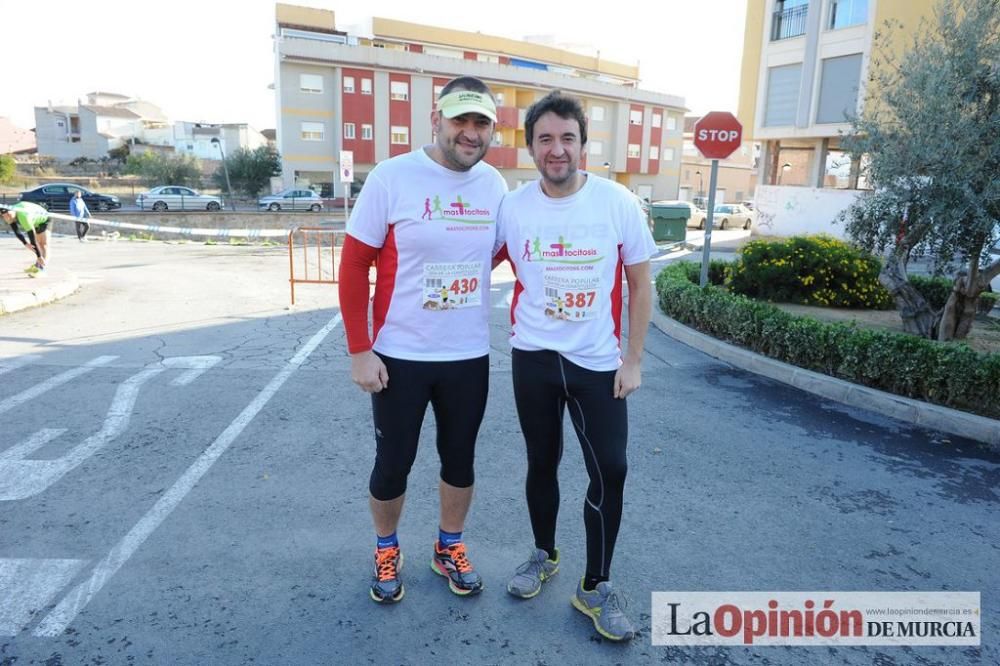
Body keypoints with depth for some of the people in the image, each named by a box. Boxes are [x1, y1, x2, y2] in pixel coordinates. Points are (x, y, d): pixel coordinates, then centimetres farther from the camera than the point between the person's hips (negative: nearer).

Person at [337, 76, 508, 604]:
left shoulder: (494, 184, -1)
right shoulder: (392, 177, -12)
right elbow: (354, 264, -10)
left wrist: (462, 275, -3)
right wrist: (359, 351, -12)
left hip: (469, 356, 4)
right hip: (399, 356, -3)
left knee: (460, 459, 17)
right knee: (393, 463, 11)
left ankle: (449, 548, 40)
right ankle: (386, 551, 38)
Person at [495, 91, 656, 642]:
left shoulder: (618, 202, -9)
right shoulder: (513, 206, -6)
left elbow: (639, 283, -1)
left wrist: (632, 360, -3)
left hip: (599, 362, -1)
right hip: (533, 359, 1)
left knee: (610, 470, -1)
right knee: (542, 463, 14)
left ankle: (596, 588, 19)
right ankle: (543, 555, 39)